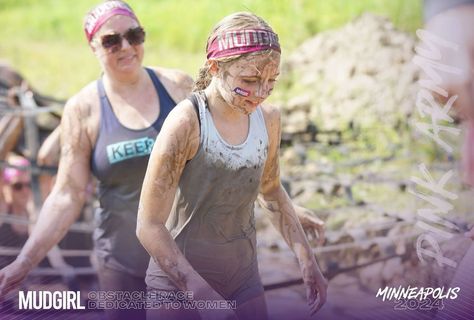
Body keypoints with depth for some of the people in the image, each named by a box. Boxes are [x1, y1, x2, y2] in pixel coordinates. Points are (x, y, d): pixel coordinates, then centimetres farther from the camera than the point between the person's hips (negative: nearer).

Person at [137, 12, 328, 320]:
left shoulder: (268, 118, -4)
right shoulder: (186, 123, -22)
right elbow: (149, 226, -20)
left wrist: (307, 260, 8)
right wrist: (203, 295, -26)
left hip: (244, 279, 5)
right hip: (180, 284, -5)